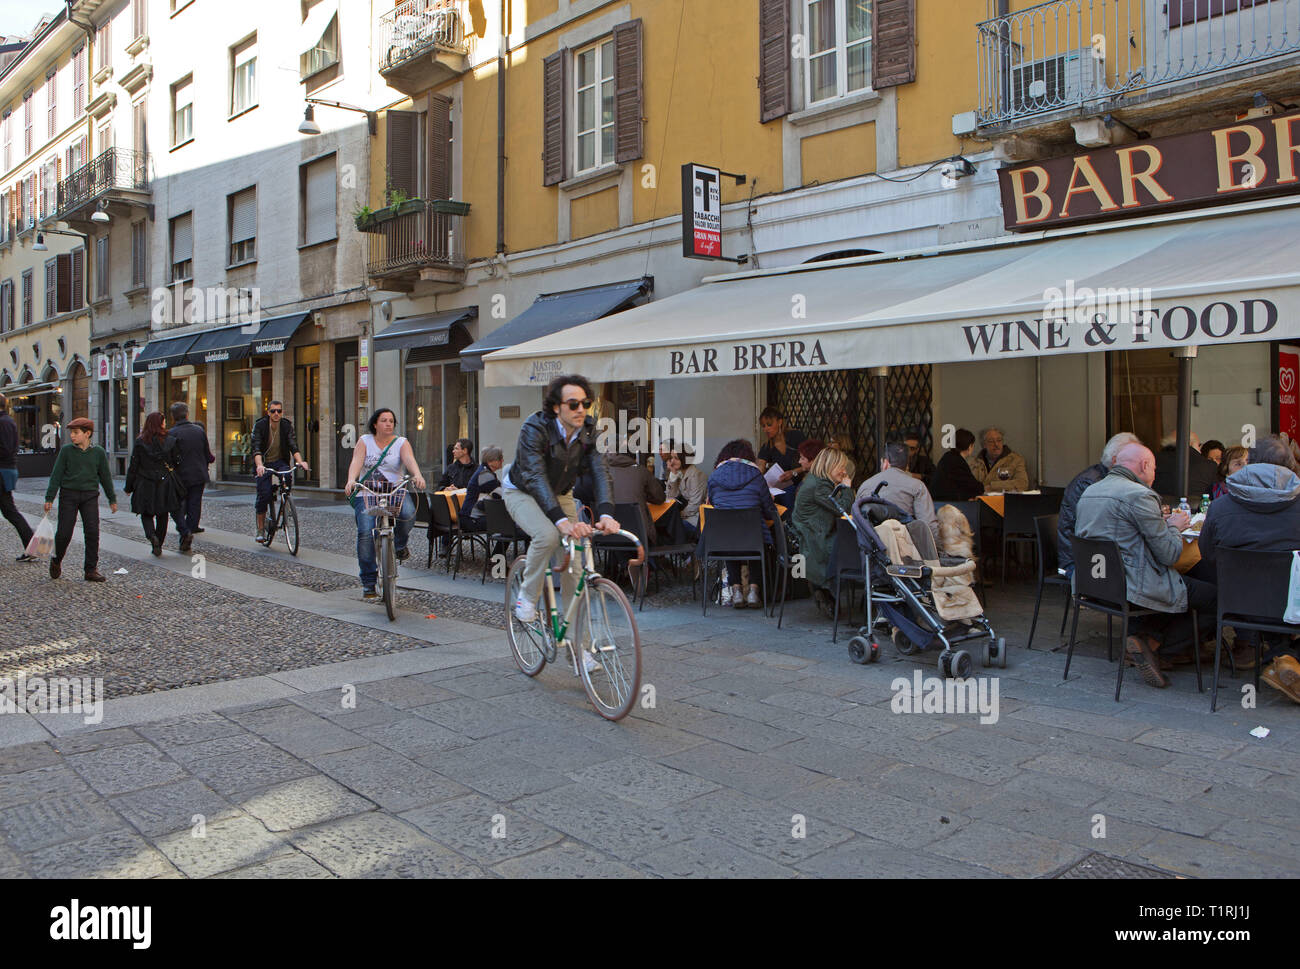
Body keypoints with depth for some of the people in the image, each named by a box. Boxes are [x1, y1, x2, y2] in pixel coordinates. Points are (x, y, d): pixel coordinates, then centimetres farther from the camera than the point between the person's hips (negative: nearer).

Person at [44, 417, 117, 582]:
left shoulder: (98, 452, 4)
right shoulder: (66, 450, 1)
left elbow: (105, 477, 11)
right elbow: (56, 474, 2)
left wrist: (112, 499, 12)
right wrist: (49, 498, -3)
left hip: (90, 495, 1)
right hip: (68, 495, -1)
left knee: (92, 531, -6)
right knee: (64, 533, -2)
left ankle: (91, 570, 1)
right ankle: (56, 561, 26)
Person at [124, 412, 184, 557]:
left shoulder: (140, 442, -6)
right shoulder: (170, 442, -5)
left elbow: (133, 466, -3)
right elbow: (177, 463, -1)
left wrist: (128, 487, 6)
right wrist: (177, 484, 13)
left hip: (145, 485, -1)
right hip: (165, 485, 1)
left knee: (146, 514, 11)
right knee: (162, 516, 13)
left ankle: (152, 536, -15)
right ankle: (158, 545, 16)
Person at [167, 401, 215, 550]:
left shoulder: (172, 433, -11)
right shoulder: (199, 430, 3)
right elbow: (208, 455, 8)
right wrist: (213, 458, 28)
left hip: (180, 476, -3)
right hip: (199, 476, 4)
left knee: (176, 506, 7)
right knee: (194, 506, 9)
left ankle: (185, 532, -13)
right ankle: (189, 536, 9)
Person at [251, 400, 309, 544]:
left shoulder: (287, 425, -6)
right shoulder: (260, 425, -12)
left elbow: (293, 446, -14)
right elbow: (256, 449, -22)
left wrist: (300, 461, -33)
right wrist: (259, 465, -39)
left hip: (280, 461, 2)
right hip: (264, 463, -1)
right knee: (264, 494, -11)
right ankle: (261, 529, 2)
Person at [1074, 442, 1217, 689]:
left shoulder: (1089, 492, 11)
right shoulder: (1139, 495, -15)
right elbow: (1170, 554, -13)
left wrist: (1162, 523, 22)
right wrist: (1173, 526, 8)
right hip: (1134, 588, -9)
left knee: (1186, 583, 25)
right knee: (1214, 595, 2)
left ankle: (1140, 633, 8)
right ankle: (1151, 641, 8)